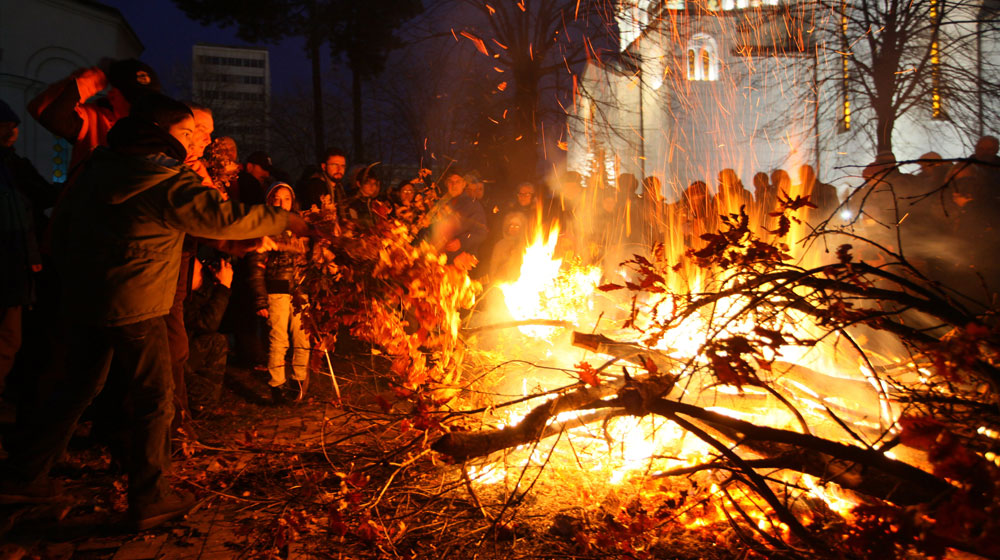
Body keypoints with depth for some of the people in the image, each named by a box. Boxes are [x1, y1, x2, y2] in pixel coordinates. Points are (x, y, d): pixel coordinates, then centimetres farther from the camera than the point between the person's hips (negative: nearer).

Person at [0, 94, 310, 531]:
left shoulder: (99, 167, 10)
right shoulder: (169, 182, -15)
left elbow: (63, 220, 16)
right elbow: (224, 218, -17)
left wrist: (71, 271, 25)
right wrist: (284, 220, -7)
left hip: (83, 297, 8)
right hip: (134, 304, -8)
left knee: (79, 384, 21)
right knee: (153, 398, 3)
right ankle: (149, 499, 9)